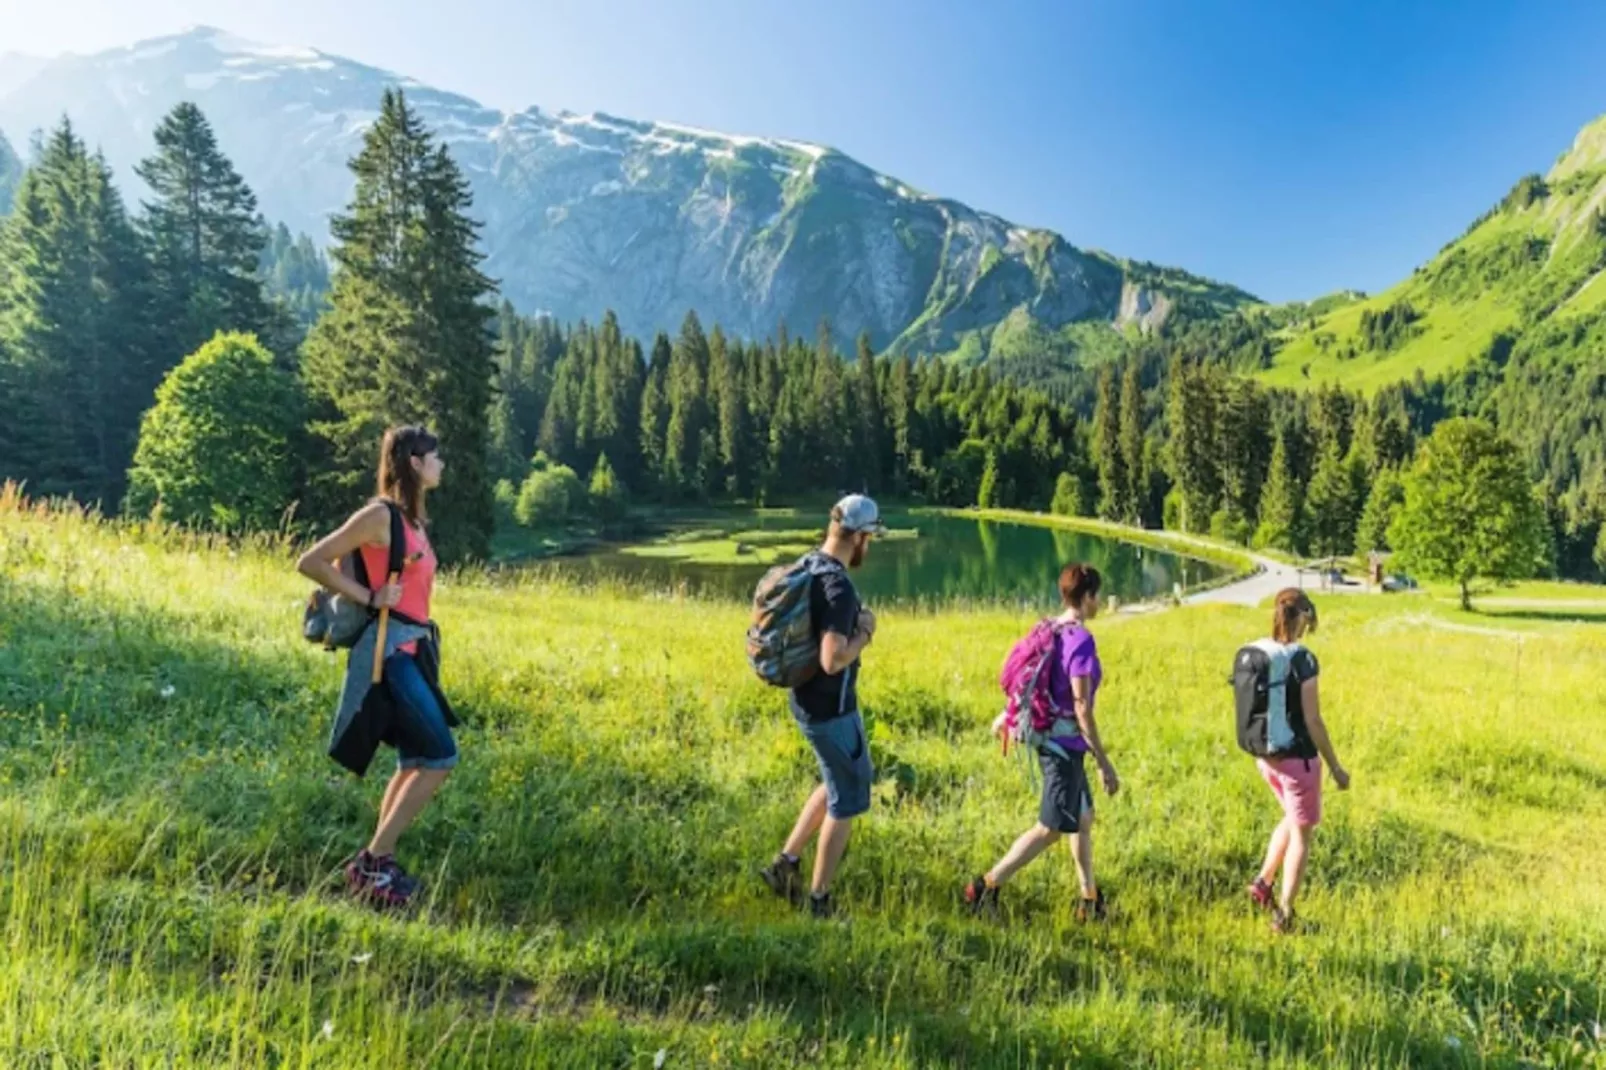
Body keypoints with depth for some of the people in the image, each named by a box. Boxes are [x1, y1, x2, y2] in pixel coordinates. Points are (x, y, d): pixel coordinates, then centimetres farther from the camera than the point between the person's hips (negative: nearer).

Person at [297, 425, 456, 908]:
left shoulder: (412, 518, 13)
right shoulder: (381, 514, -13)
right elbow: (310, 562, -13)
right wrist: (369, 597, -14)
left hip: (413, 648, 9)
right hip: (390, 650, -9)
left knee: (415, 762, 14)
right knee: (439, 758, -10)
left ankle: (378, 861, 23)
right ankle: (370, 863, 0)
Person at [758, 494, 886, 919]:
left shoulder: (806, 567, 3)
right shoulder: (838, 586, -26)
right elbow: (833, 660, -33)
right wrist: (865, 632, -15)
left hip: (805, 699, 9)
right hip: (830, 708, -9)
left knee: (839, 783, 27)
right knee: (847, 800, 9)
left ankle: (786, 862, 28)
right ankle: (818, 900, 21)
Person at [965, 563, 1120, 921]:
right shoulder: (1081, 640, -22)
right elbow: (1081, 708, -23)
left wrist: (1005, 715, 32)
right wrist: (1104, 763, -18)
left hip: (1051, 740, 9)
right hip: (1065, 745, -9)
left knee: (1083, 819, 19)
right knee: (1051, 828, 2)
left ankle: (1090, 900, 31)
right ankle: (987, 885, 4)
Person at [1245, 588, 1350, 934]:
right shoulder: (1303, 660, -19)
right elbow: (1313, 721, -17)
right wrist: (1335, 767, -7)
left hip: (1266, 757, 6)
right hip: (1298, 758, -6)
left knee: (1292, 820, 28)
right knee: (1301, 834, 11)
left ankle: (1263, 882, 25)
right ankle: (1284, 914, 17)